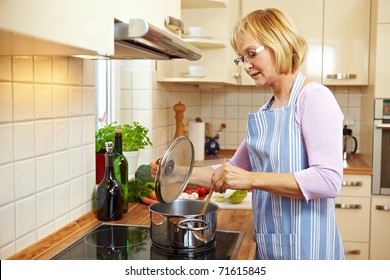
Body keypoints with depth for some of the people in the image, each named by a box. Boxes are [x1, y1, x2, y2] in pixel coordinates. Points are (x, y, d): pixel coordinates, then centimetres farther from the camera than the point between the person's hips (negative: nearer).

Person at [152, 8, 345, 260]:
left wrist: (252, 179, -27)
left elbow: (329, 180, -23)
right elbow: (235, 171, 14)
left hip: (306, 248, -7)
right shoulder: (266, 111, 10)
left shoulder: (314, 97, -13)